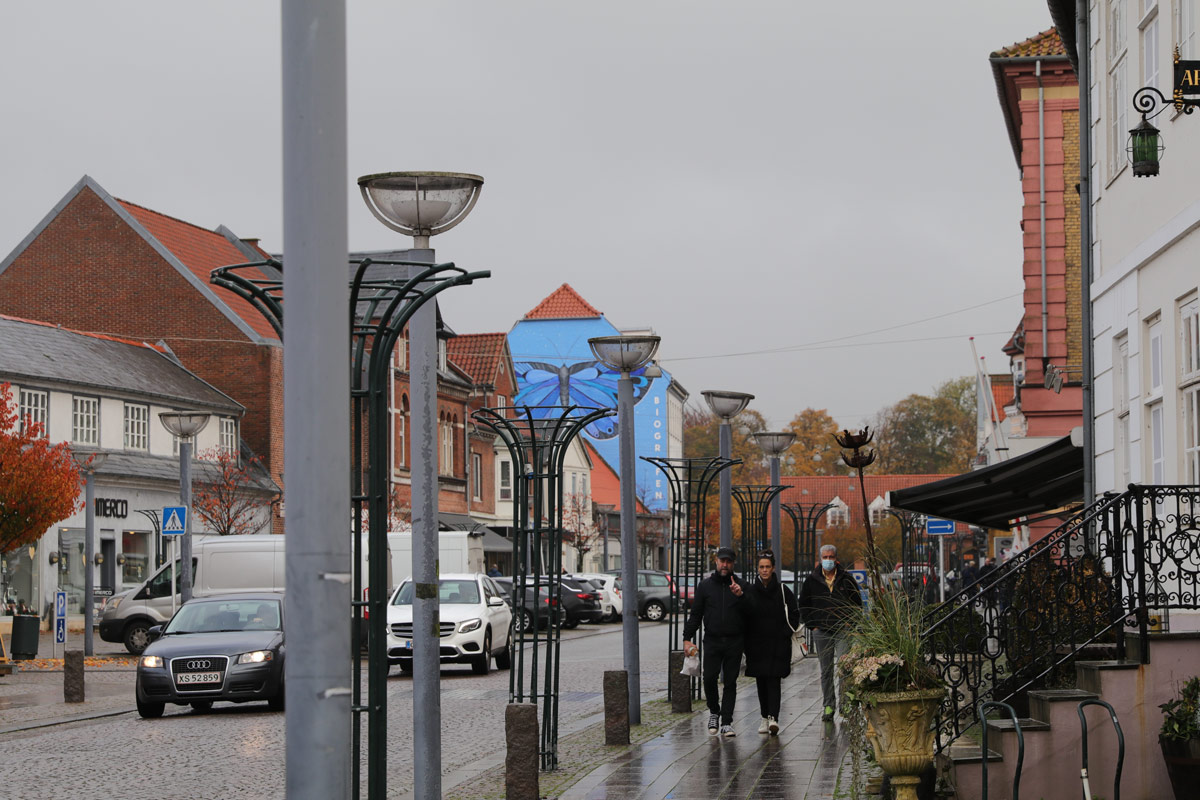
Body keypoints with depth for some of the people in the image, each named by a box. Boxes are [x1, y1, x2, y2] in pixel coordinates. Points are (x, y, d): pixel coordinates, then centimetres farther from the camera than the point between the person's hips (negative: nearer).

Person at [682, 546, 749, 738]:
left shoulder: (741, 585, 8)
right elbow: (695, 614, 10)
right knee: (709, 678, -9)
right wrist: (687, 638, 3)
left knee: (730, 682, 0)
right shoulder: (705, 585, 9)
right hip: (712, 641, 0)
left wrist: (740, 596, -19)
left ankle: (726, 722, 3)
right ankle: (714, 711, 15)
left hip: (734, 642, 0)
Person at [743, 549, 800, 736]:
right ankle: (765, 717, 16)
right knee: (761, 681, 7)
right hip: (756, 645, 3)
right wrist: (747, 640, 2)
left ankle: (773, 717, -20)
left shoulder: (783, 591, 1)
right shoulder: (750, 591, 6)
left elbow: (794, 615, 5)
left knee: (773, 680, -11)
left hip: (778, 645, -3)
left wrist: (785, 634, -5)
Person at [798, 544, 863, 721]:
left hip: (843, 631, -2)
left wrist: (850, 623, 2)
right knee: (826, 671, 5)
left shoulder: (846, 579, 4)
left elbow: (857, 603, 12)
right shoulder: (811, 580, 7)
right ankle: (829, 705, 10)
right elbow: (803, 605, 14)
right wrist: (812, 625, 5)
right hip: (821, 631, 2)